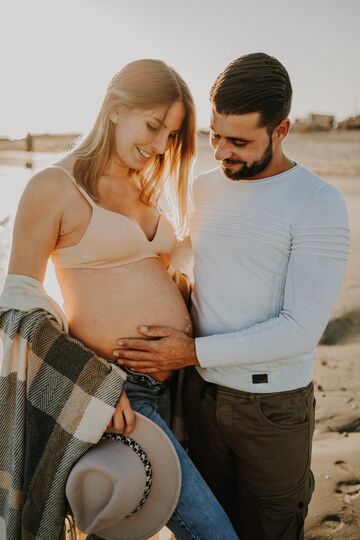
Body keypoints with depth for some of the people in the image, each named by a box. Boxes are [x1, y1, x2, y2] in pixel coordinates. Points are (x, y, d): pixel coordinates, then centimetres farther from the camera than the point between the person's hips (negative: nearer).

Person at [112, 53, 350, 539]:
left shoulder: (319, 205, -16)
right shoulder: (203, 190, 3)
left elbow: (302, 329, -20)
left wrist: (195, 352, -21)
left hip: (273, 407, -4)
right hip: (201, 392, 5)